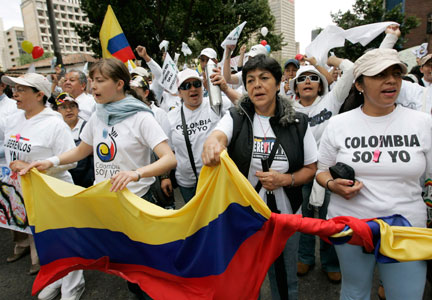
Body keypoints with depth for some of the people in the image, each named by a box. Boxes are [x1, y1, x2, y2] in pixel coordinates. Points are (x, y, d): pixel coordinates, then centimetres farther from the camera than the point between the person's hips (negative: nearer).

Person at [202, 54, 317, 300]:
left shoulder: (298, 123, -3)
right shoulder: (235, 118, -4)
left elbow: (311, 169, 2)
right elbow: (218, 135, -26)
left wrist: (285, 180, -18)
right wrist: (212, 144, -50)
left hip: (285, 215, 1)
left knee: (284, 280, 18)